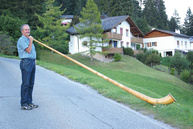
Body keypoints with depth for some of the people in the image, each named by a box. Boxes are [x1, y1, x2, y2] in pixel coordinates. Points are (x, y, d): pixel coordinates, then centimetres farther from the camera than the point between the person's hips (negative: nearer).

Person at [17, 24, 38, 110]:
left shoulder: (29, 39, 22)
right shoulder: (21, 40, -7)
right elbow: (28, 50, -15)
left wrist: (34, 59, 13)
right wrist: (31, 41, -6)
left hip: (32, 62, 9)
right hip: (26, 62, -9)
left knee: (31, 84, 10)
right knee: (25, 84, -8)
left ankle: (29, 102, 17)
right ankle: (24, 104, -3)